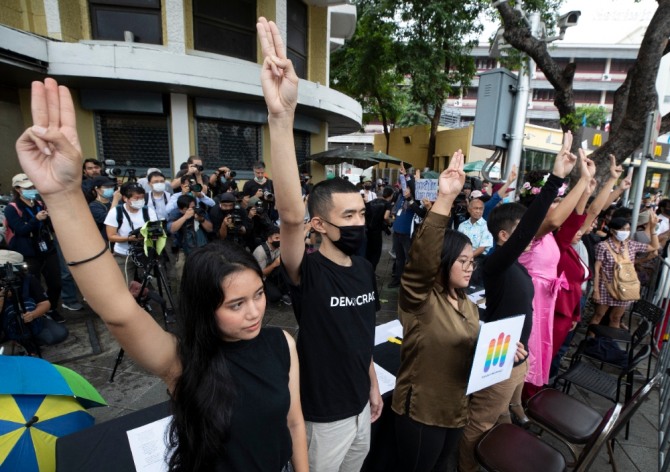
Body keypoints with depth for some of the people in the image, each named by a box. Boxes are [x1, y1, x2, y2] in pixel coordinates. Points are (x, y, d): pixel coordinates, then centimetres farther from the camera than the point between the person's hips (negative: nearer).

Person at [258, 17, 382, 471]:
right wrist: (282, 116, -57)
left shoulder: (365, 268, -7)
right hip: (324, 413, -6)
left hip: (360, 403, 6)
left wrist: (373, 385, 14)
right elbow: (290, 215, -48)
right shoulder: (308, 272, -27)